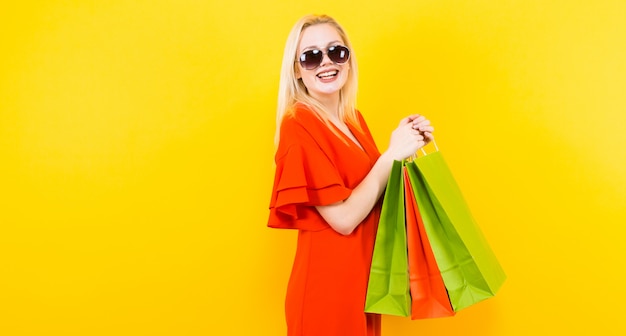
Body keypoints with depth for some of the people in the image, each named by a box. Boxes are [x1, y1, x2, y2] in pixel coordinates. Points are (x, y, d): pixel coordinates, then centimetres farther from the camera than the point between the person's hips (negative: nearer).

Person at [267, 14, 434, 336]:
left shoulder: (353, 118, 6)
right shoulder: (298, 125, -18)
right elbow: (343, 218, -21)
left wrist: (410, 146, 0)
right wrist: (393, 153, -18)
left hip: (364, 273, 8)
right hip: (328, 281, -8)